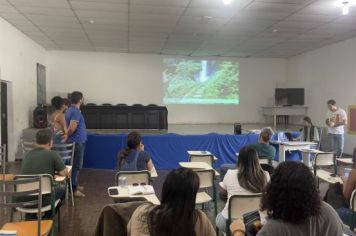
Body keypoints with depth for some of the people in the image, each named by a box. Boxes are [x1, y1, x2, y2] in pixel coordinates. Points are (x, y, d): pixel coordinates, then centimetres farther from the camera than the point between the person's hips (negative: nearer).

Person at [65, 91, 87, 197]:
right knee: (76, 165, -5)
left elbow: (70, 128, 17)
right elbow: (71, 129, -24)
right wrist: (66, 137, -10)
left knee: (75, 165, 17)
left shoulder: (70, 110, 12)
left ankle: (74, 185, 27)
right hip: (77, 142, -10)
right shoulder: (76, 112, -19)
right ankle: (73, 189, 0)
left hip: (76, 141, 10)